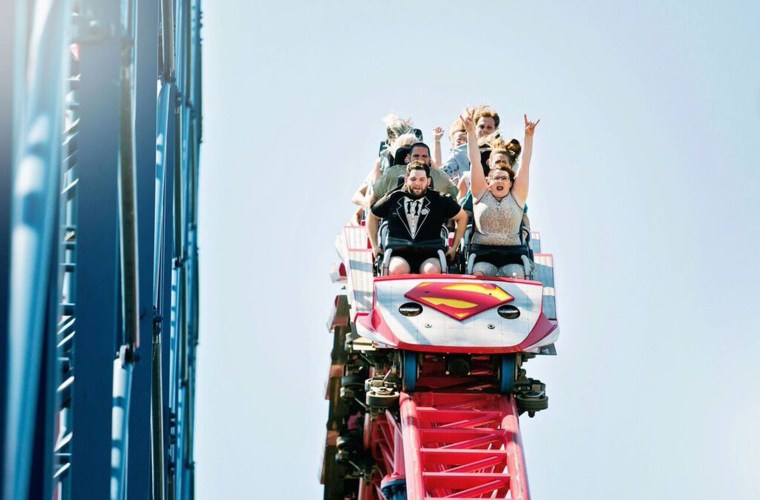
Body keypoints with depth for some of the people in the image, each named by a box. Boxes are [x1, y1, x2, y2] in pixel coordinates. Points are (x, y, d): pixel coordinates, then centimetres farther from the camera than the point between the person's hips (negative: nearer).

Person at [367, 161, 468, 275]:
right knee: (398, 269, -36)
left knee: (431, 271, -36)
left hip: (429, 254, 0)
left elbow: (462, 217, 21)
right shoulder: (393, 198, 11)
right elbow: (372, 216, 25)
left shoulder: (439, 200, 10)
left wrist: (454, 247, 16)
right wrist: (375, 246, 18)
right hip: (399, 253, 0)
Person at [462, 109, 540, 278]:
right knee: (479, 276, -27)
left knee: (517, 278, -26)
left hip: (512, 253, 0)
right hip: (483, 252, 0)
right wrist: (471, 131, 3)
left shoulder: (516, 196, 14)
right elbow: (475, 161, 8)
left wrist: (529, 136, 1)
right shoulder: (481, 194, 14)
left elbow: (525, 163, 8)